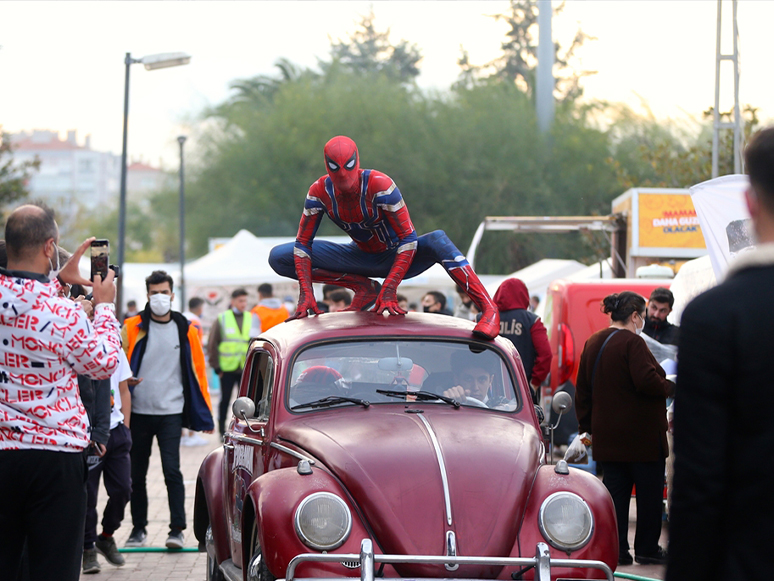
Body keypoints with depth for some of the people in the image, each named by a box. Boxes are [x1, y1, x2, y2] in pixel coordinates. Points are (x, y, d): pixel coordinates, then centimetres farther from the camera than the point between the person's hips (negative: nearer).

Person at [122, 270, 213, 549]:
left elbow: (197, 371, 7)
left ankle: (177, 529, -6)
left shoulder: (186, 330, 4)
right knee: (137, 474, 9)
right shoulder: (133, 328, 1)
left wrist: (204, 414, 5)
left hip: (171, 412, -1)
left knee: (171, 469, -10)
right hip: (138, 412, 1)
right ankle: (139, 527, 21)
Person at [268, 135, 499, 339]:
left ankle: (489, 309, -44)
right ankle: (363, 288, -8)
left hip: (395, 258, -5)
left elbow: (408, 240, -29)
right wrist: (306, 293, -22)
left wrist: (389, 289, -38)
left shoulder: (379, 185, -29)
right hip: (361, 257, 5)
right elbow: (303, 243, -9)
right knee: (279, 257, -10)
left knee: (437, 240, -39)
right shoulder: (320, 192, -17)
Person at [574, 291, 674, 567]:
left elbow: (582, 390, 16)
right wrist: (669, 386, -7)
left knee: (615, 491, 8)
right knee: (649, 492, 5)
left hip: (607, 437, 7)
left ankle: (616, 550, 5)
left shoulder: (593, 343, 11)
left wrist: (586, 427, 21)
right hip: (641, 435, -7)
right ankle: (646, 549, 11)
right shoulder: (632, 343, -16)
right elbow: (646, 381, -26)